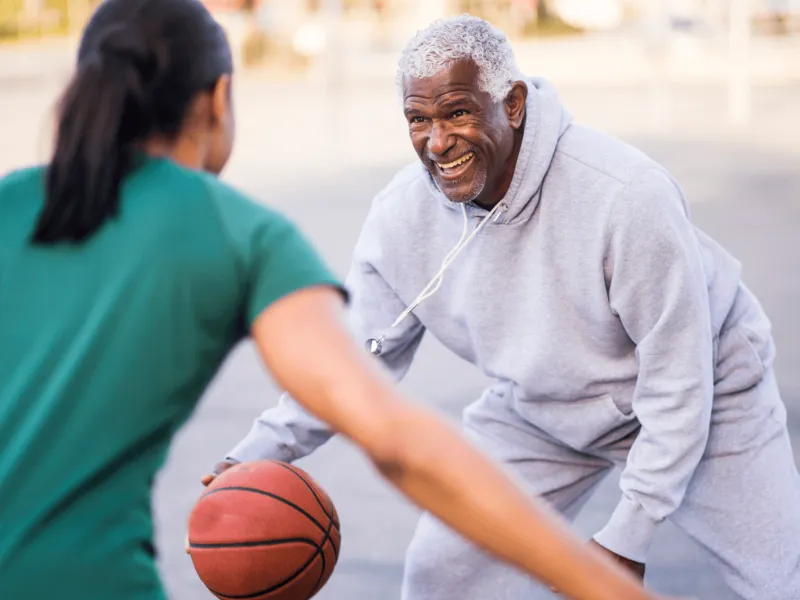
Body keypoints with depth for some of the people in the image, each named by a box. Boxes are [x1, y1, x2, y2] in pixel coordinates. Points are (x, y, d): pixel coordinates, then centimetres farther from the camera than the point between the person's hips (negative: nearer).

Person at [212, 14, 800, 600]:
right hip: (536, 408, 4)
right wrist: (260, 452, -20)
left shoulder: (627, 195, -34)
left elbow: (677, 379, -26)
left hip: (701, 392, -3)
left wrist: (629, 534, -24)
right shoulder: (400, 215, -19)